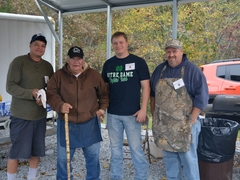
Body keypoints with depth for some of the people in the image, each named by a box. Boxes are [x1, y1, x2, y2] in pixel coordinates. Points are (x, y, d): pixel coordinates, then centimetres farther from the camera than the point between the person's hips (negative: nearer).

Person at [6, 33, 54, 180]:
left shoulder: (48, 66, 10)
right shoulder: (19, 62, -7)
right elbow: (10, 86, -12)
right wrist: (31, 93, -23)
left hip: (40, 115, 5)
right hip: (21, 115, -5)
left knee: (37, 151, 13)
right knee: (17, 151, 0)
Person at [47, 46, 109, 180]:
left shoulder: (94, 75, 1)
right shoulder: (59, 75, -1)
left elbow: (104, 93, 10)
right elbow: (51, 94, -4)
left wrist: (102, 108, 1)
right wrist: (59, 105, -22)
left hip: (90, 123, 1)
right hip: (66, 123, 0)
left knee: (93, 155, 12)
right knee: (63, 157, 10)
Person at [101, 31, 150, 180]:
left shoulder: (138, 62, -4)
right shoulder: (108, 64, 8)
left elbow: (146, 87, -5)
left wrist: (143, 109, -12)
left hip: (132, 113, -4)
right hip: (113, 113, 4)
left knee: (136, 148, 2)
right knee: (115, 148, 13)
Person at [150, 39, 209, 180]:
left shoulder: (193, 70, -7)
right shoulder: (160, 69, 8)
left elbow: (202, 97, -11)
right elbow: (152, 93, 16)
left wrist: (191, 120, -15)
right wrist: (154, 115, 11)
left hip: (184, 125, -4)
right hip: (163, 125, 5)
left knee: (188, 159, 3)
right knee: (169, 158, 16)